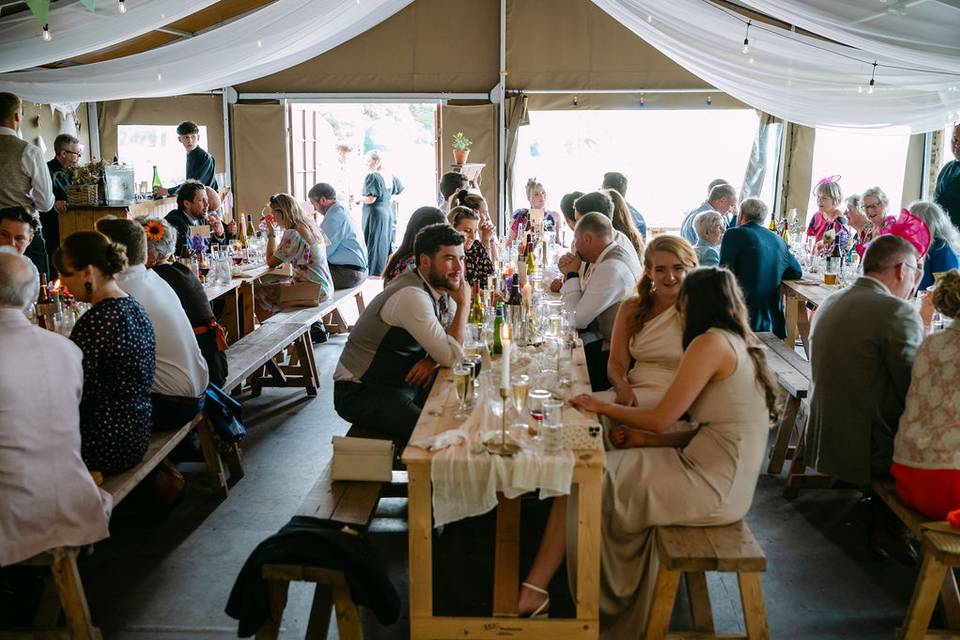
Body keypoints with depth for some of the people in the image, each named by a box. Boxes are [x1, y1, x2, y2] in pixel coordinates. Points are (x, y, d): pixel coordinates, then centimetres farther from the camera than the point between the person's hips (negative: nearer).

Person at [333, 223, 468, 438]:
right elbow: (451, 358, -24)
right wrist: (464, 303, -17)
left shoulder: (441, 287, 2)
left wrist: (432, 359, -12)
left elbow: (453, 342, 11)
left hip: (403, 383, 9)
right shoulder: (412, 296, -26)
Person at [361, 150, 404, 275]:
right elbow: (401, 191, 24)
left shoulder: (372, 177, -13)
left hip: (375, 214, -8)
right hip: (388, 213, 8)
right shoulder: (390, 176, 10)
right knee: (386, 245, 11)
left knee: (373, 246, -5)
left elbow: (370, 198, -21)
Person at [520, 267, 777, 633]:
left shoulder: (711, 342, -14)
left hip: (712, 490, -9)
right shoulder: (740, 344, 13)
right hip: (724, 481, 9)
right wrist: (643, 439, 9)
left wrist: (601, 407, 0)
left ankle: (533, 593, 10)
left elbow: (661, 419, -14)